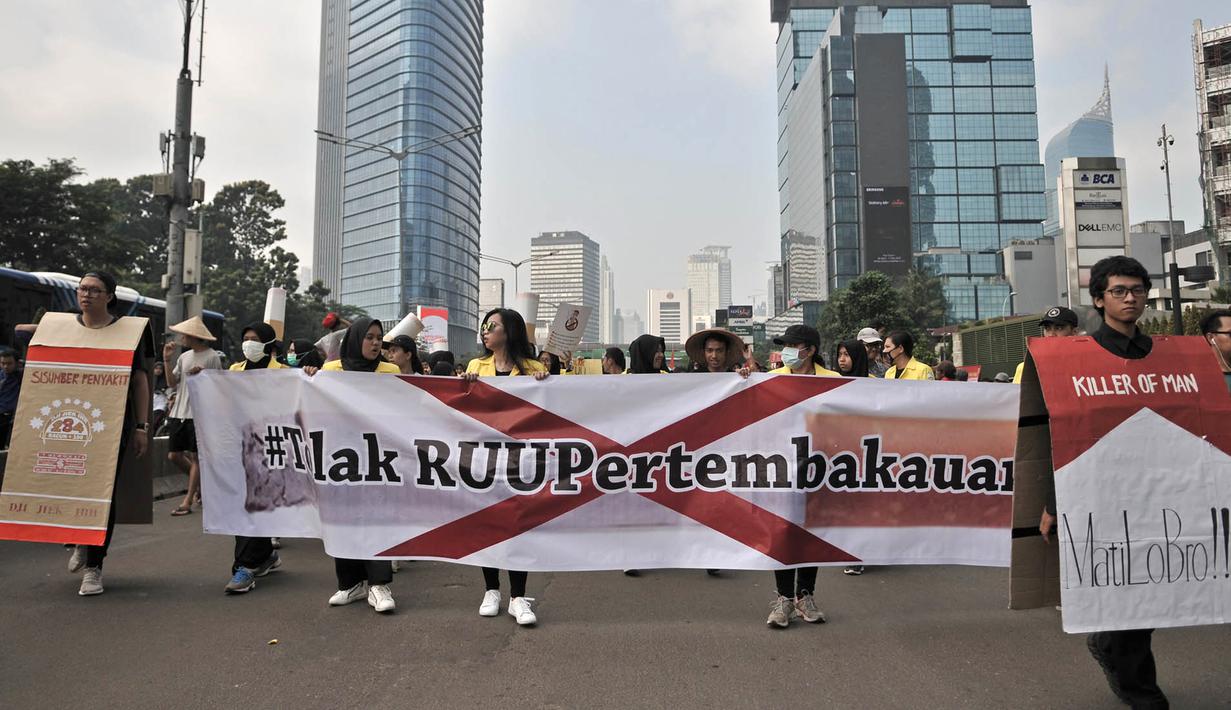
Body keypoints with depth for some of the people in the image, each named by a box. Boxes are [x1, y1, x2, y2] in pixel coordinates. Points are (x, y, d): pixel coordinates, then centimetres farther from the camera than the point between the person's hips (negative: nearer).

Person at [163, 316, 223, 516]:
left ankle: (187, 502, 4)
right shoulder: (184, 357, 13)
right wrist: (167, 359, 3)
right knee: (173, 455, 8)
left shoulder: (212, 357, -6)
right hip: (179, 413, 7)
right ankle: (200, 481, 31)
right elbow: (171, 382, 10)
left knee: (195, 457, -1)